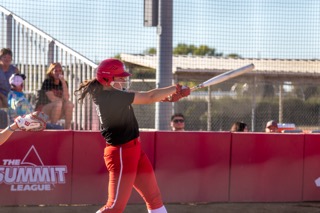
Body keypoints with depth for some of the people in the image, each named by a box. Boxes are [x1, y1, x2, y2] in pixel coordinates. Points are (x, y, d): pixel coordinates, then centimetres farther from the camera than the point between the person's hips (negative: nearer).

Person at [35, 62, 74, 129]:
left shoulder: (63, 83, 5)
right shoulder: (47, 82, -10)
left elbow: (66, 97, -12)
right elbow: (52, 98, -17)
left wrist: (63, 82, -17)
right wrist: (62, 100, -6)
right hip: (43, 110, -5)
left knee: (69, 104, -21)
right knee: (58, 104, -33)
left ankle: (67, 128, -20)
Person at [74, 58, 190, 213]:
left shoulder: (108, 94, 6)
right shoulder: (111, 97, -22)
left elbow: (146, 98, 4)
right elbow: (149, 97, -18)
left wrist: (170, 97, -12)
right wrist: (174, 88, -4)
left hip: (134, 149, 10)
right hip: (121, 154, -10)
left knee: (154, 198, 12)